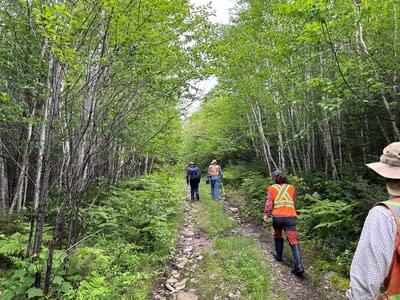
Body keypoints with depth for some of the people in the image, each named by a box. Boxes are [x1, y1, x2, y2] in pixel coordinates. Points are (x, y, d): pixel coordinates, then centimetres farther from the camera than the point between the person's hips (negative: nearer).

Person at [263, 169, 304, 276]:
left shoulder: (271, 188, 9)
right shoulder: (291, 187, 15)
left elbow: (269, 201, -6)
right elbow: (294, 203, 21)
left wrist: (265, 213, -11)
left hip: (277, 216, -1)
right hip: (290, 216, 1)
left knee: (278, 235, 26)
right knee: (293, 241, -1)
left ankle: (278, 255, 38)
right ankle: (299, 265, -12)